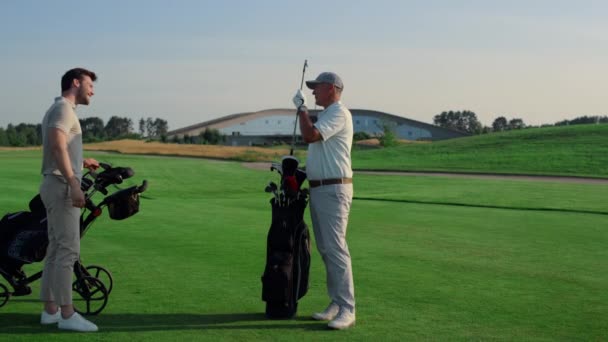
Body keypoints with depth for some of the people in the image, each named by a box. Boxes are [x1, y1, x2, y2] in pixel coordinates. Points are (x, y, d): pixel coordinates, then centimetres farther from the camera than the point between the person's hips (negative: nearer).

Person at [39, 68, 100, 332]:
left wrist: (82, 163, 26)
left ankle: (50, 310, 15)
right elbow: (58, 146, -24)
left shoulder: (59, 109, 21)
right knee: (68, 249, -10)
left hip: (55, 186, 10)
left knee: (56, 249, 11)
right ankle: (67, 314, -9)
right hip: (61, 186, -10)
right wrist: (74, 184, -28)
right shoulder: (63, 108, -9)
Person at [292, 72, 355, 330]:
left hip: (333, 190, -10)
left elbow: (309, 135, -24)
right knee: (325, 248, 11)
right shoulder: (327, 115, 21)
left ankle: (347, 310, -11)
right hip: (318, 189, 10)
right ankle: (336, 303, 17)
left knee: (335, 247, -13)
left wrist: (302, 108, -11)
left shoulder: (339, 113, -12)